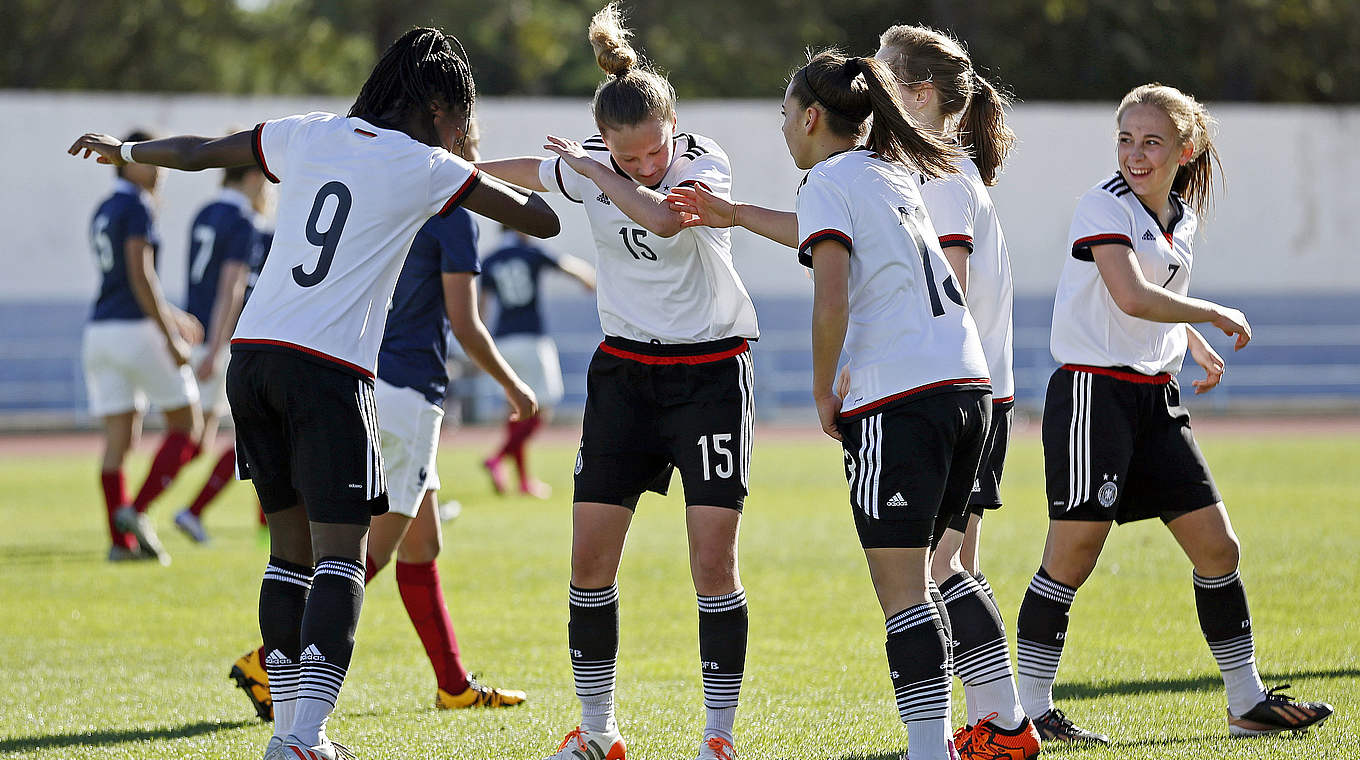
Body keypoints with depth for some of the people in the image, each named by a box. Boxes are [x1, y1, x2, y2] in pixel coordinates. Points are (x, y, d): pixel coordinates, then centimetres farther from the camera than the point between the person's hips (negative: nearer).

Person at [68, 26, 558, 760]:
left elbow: (198, 151, 26)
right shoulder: (424, 167, 0)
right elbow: (541, 220, 2)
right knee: (339, 554, -6)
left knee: (292, 545, 15)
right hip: (328, 369, -6)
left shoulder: (308, 135, 13)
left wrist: (124, 149, 45)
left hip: (253, 352, 6)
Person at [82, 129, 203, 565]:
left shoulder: (102, 213, 18)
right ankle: (137, 510, -9)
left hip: (99, 331, 8)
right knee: (186, 426, 3)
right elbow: (140, 276, -17)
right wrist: (170, 337, -17)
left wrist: (172, 315, 37)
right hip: (137, 330, -8)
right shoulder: (136, 207, -9)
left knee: (118, 440, 5)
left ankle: (121, 541, 1)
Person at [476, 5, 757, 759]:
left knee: (713, 559, -11)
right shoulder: (588, 166, -4)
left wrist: (594, 170, -25)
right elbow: (519, 172, 18)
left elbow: (664, 217, -37)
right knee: (590, 554, -1)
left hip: (711, 370, -4)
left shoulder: (705, 161, -15)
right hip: (624, 370, 4)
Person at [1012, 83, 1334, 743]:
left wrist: (1197, 344, 19)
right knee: (1073, 554, -7)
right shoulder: (1104, 206, -12)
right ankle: (1030, 709, 1)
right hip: (1093, 392, -7)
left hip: (1155, 396, 7)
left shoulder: (1182, 217, 13)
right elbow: (1133, 298, -27)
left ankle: (1247, 702, 15)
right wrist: (1214, 314, -15)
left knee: (1217, 545, 5)